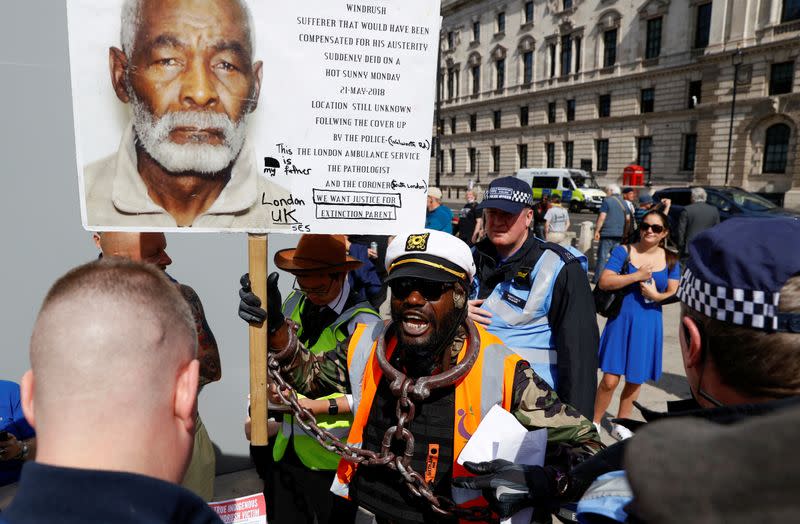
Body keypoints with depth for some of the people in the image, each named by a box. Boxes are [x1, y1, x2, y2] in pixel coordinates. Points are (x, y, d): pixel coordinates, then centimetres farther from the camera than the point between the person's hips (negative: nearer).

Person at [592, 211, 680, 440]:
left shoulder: (670, 260, 5)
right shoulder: (624, 251, -4)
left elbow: (674, 292, 3)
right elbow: (604, 282, -14)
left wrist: (656, 295, -16)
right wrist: (637, 276, -19)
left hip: (649, 324, 3)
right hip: (621, 320, -3)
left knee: (635, 380, 13)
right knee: (610, 379, -5)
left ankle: (620, 424, 33)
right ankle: (594, 422, 16)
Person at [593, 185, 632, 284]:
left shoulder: (607, 201, -6)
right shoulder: (624, 203, 13)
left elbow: (602, 217, -13)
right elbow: (628, 219, 14)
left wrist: (597, 231, -9)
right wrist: (625, 233, 20)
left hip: (607, 233, -6)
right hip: (619, 234, 6)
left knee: (602, 257, -3)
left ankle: (597, 279, -2)